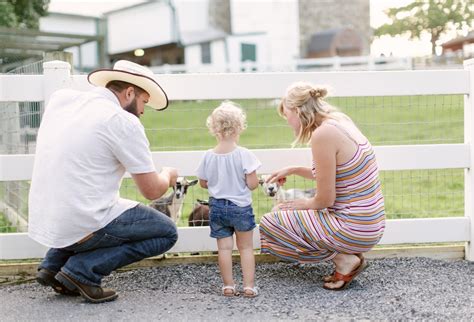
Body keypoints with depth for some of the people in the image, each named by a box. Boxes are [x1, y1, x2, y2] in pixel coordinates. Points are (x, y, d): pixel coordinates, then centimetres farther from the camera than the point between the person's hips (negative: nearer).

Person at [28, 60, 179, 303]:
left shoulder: (60, 98, 7)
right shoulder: (125, 122, -12)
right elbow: (151, 191, -7)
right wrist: (168, 176, 15)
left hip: (41, 220, 8)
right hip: (82, 226, -8)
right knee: (167, 233, 7)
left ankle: (53, 264, 19)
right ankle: (83, 269, -4)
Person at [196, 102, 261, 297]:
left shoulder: (208, 156, -5)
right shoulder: (244, 154, -16)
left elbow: (203, 183, 5)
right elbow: (252, 184, -16)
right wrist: (255, 180, 6)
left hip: (217, 207, 2)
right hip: (241, 207, -2)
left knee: (224, 247, 8)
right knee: (246, 247, 9)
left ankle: (228, 286, 10)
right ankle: (249, 286, 7)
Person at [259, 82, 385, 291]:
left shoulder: (323, 134, -21)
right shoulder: (340, 122, 7)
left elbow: (325, 199, -17)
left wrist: (304, 204, 3)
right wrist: (293, 170, 23)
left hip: (353, 230, -9)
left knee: (269, 225, -1)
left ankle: (344, 259, -2)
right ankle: (350, 254, 12)